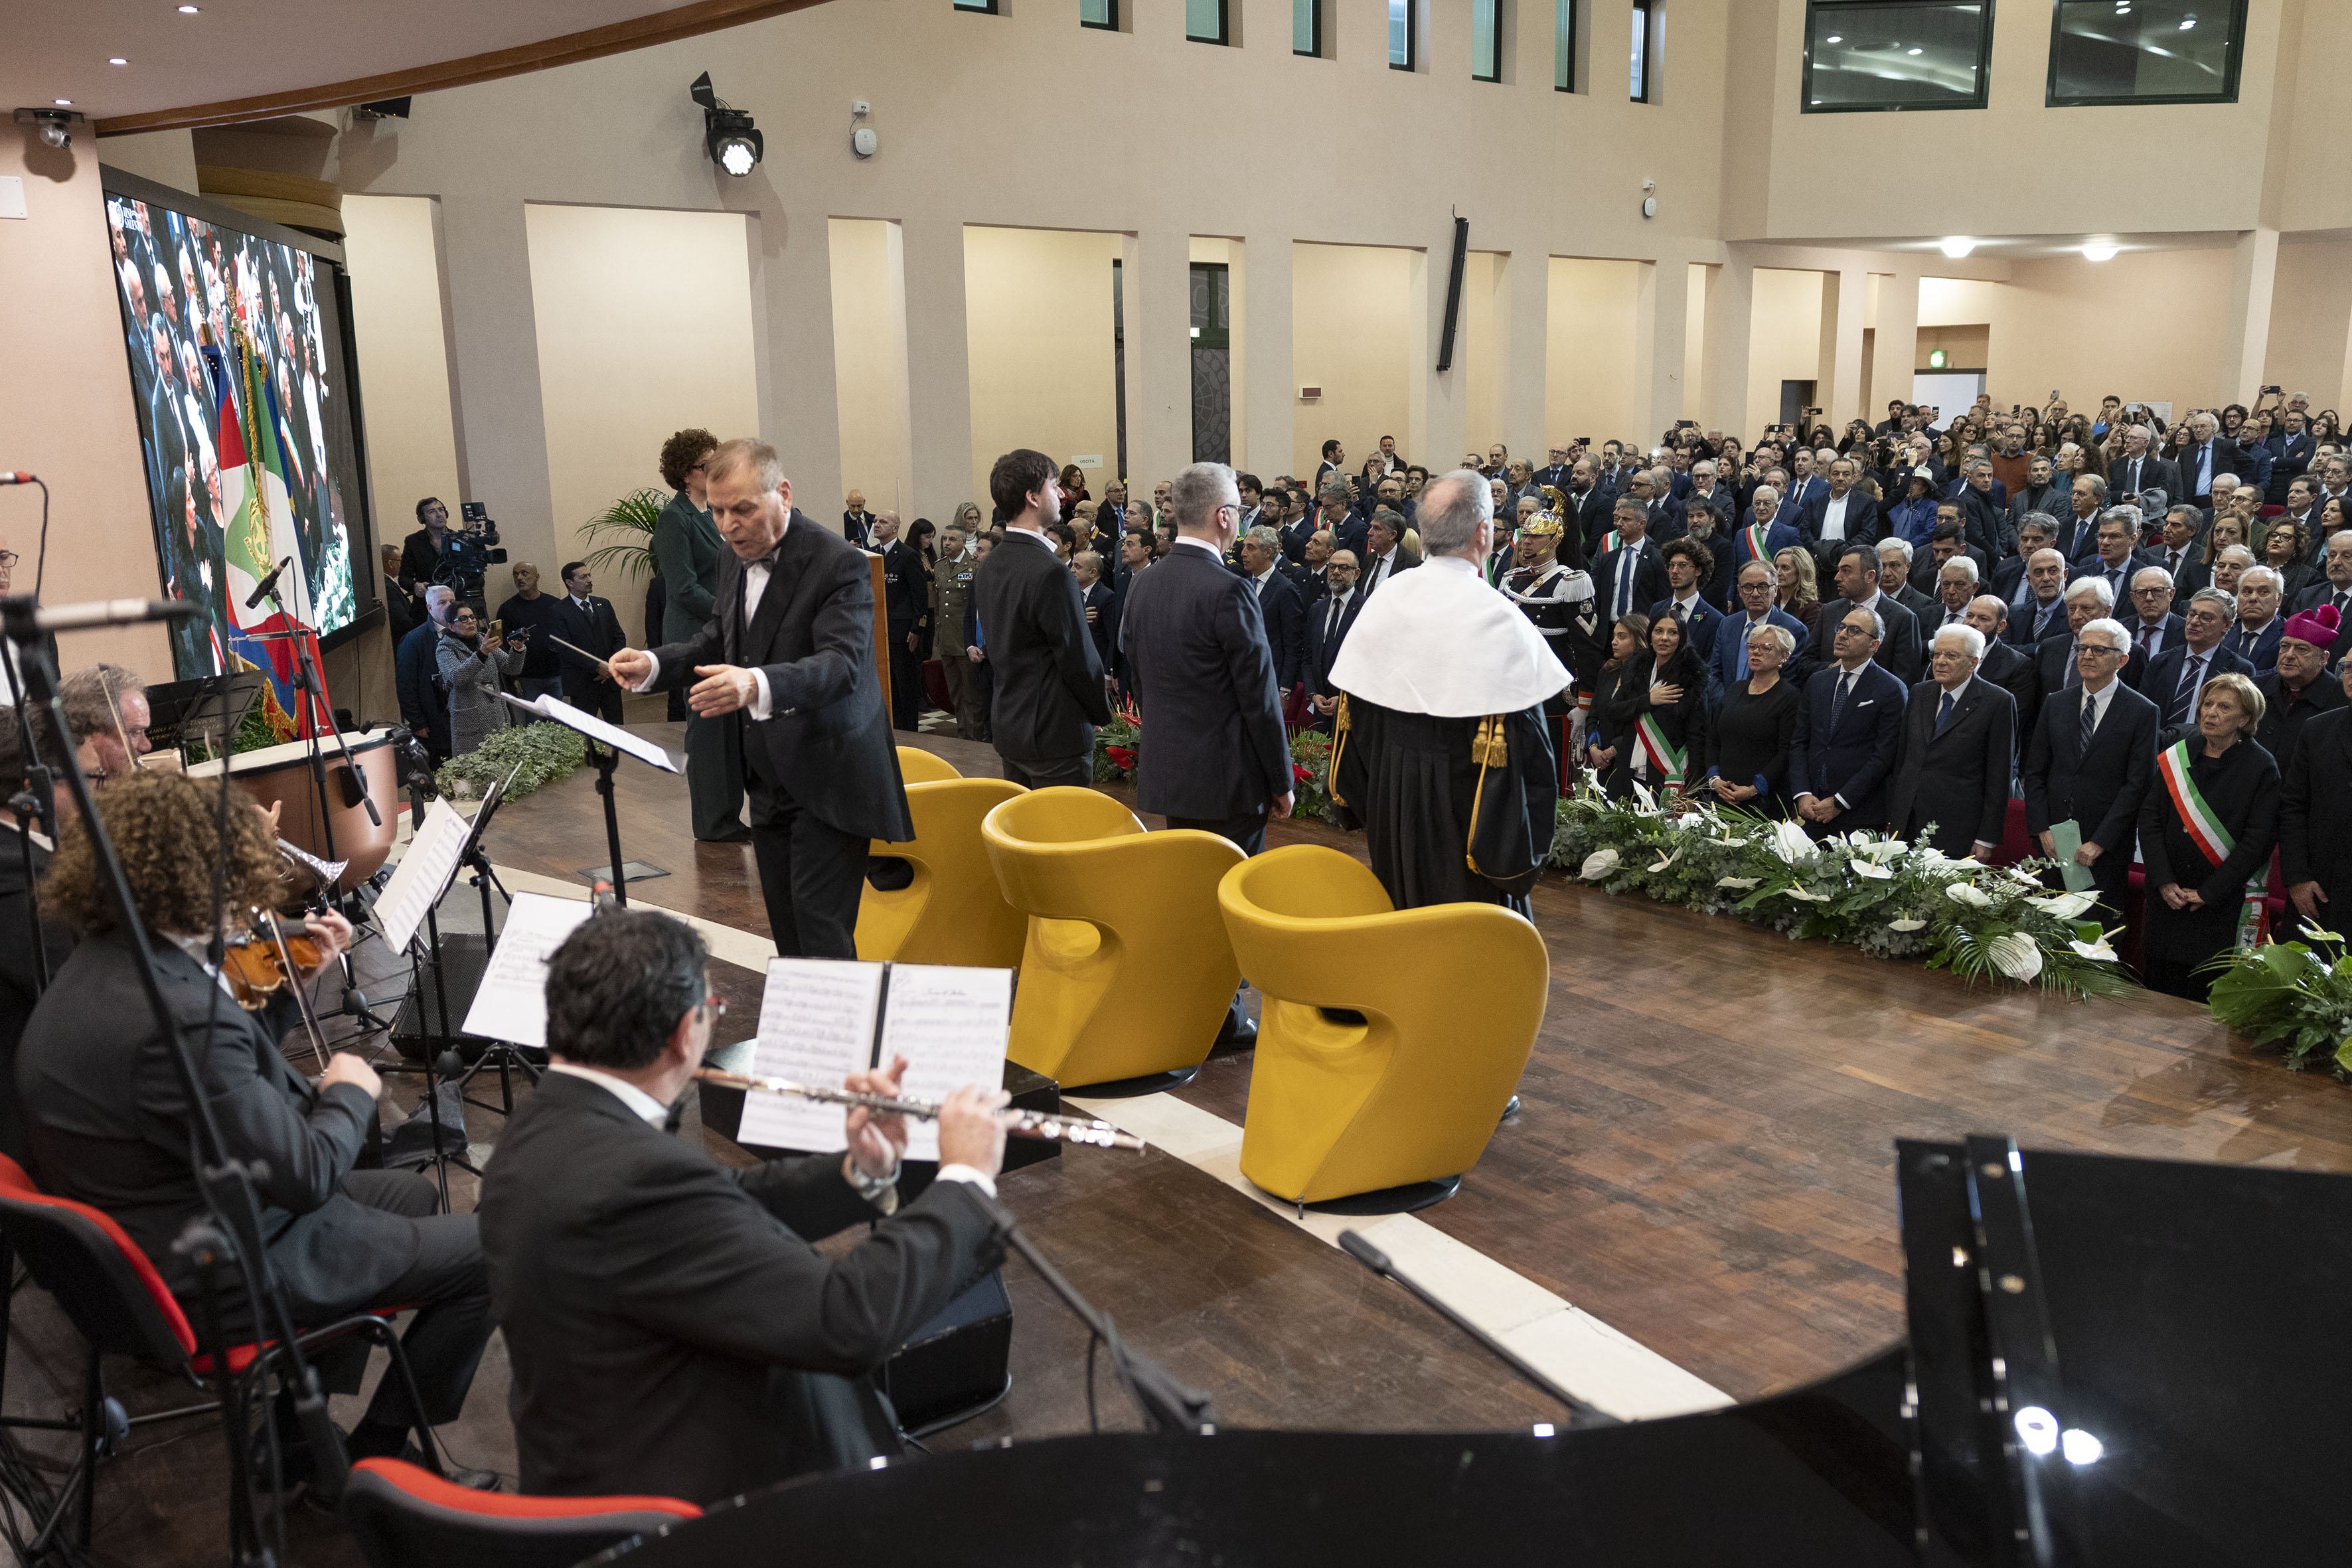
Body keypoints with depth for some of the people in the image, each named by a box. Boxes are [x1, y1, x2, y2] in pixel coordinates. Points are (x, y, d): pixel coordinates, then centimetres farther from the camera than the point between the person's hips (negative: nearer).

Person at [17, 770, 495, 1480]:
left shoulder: (97, 969, -2)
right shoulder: (175, 1019, -34)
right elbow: (305, 1173, -27)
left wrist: (294, 984, 7)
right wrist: (351, 1093, -9)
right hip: (217, 1281, -10)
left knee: (411, 1193, 25)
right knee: (481, 1253, -2)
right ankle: (374, 1456, 15)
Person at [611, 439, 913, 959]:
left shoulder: (838, 563, -18)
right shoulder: (734, 560, 8)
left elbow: (841, 663, -30)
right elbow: (718, 640, 18)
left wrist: (758, 685, -48)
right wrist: (652, 664, -2)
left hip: (828, 776, -8)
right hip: (769, 780, 8)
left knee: (822, 934, -9)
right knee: (786, 934, 13)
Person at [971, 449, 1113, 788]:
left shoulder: (988, 567, 7)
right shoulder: (1050, 573, -21)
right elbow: (1079, 658, -17)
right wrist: (1102, 713, -1)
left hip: (1007, 726, 9)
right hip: (1054, 733, -9)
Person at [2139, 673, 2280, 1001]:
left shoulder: (2262, 768, -7)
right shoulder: (2177, 753, 2)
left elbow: (2257, 841, -10)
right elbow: (2150, 817, 0)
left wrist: (2208, 893, -13)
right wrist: (2163, 881, -9)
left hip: (2223, 900, -3)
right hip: (2167, 896, 3)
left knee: (2205, 994, -1)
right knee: (2160, 989, 8)